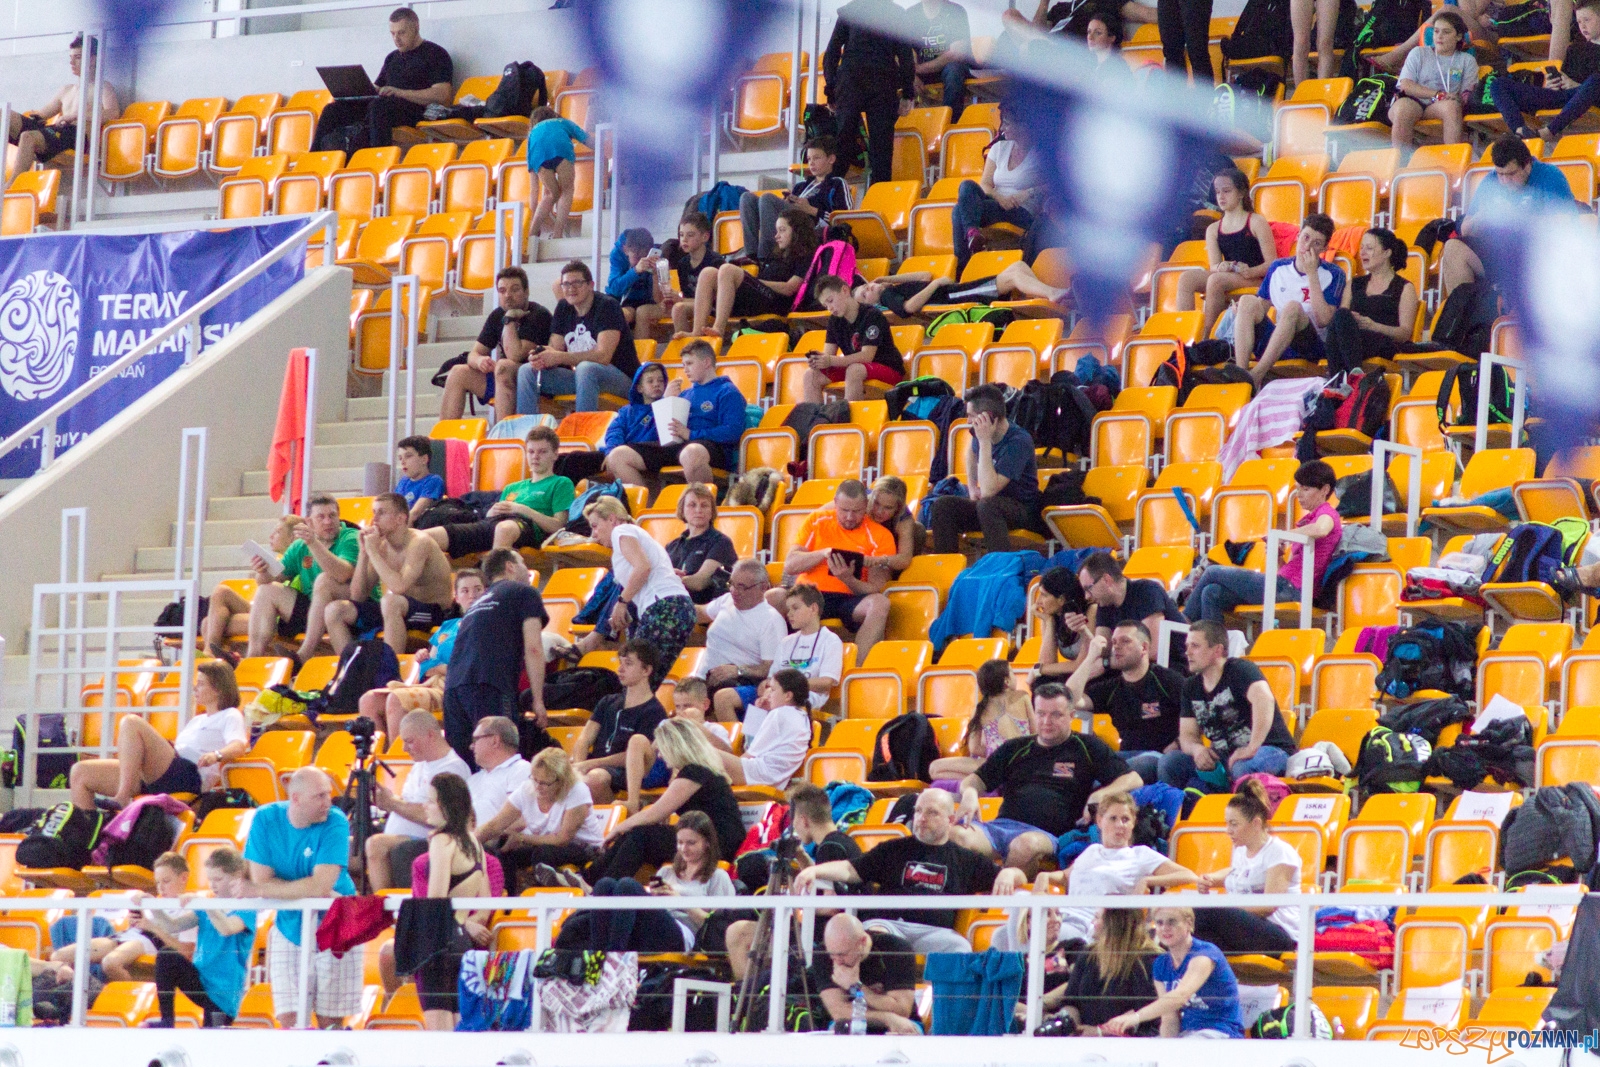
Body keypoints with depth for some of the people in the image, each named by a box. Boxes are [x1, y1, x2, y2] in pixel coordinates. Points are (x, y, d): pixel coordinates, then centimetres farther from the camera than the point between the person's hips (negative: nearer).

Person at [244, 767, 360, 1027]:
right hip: (289, 926, 2)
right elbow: (260, 879, -12)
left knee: (330, 1021, -3)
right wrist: (311, 891, -20)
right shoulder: (266, 819, -7)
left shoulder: (335, 823, -14)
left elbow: (320, 885, -24)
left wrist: (258, 891, -24)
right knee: (289, 1019, -5)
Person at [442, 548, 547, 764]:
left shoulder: (479, 603, 31)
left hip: (454, 684, 6)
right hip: (490, 687, -6)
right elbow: (533, 648, 1)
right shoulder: (524, 593, 11)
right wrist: (538, 700, 2)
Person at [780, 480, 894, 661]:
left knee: (880, 604, -34)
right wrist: (823, 553, -13)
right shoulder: (818, 521, 10)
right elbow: (790, 565, 4)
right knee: (772, 598, -29)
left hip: (851, 598, -1)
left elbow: (874, 590, -4)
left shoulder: (880, 536, 2)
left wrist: (848, 579, -24)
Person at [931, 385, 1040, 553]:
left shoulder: (1018, 442, -24)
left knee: (987, 505, -38)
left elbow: (988, 491, -32)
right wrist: (972, 487, 11)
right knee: (943, 505, -13)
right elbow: (972, 453, 27)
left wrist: (985, 442, -32)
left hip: (1023, 512, -7)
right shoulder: (982, 432, -1)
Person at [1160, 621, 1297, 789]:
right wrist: (1197, 749, -15)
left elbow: (1264, 699, -31)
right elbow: (1187, 735, 11)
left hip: (1270, 751, -7)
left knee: (1244, 767, -41)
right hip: (1224, 759, 7)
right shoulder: (1191, 687, 11)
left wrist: (1252, 748, -36)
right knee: (1169, 762, -12)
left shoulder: (1240, 670, -12)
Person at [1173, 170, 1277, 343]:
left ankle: (1204, 338, -32)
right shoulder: (1213, 230, 18)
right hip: (1226, 279, 5)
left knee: (1216, 280, -34)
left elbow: (1272, 263, -5)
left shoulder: (1256, 223, 3)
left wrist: (1250, 272, -25)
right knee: (1186, 278, -21)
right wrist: (1220, 268, -18)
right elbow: (1213, 266, 6)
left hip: (1255, 280, -5)